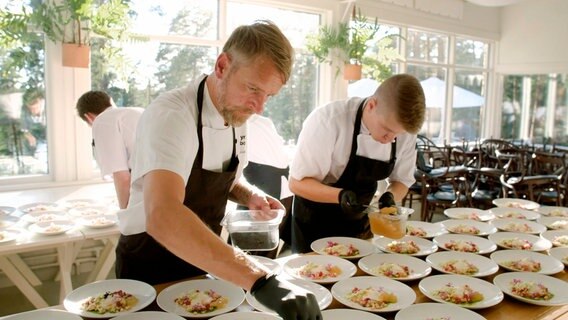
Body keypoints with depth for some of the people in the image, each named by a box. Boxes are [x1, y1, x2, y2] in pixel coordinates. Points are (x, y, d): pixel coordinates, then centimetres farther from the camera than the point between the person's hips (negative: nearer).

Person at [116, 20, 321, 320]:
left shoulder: (237, 114, -4)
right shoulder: (170, 115, -29)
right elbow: (162, 217, -46)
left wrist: (250, 196, -9)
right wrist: (260, 280, -53)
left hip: (203, 260, 7)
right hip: (150, 265, -6)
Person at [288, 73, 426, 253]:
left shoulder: (405, 132, -12)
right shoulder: (328, 120, -27)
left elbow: (402, 180, 1)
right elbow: (297, 182, -22)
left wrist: (390, 196, -21)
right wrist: (340, 196, -38)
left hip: (359, 223, 5)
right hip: (315, 223, -4)